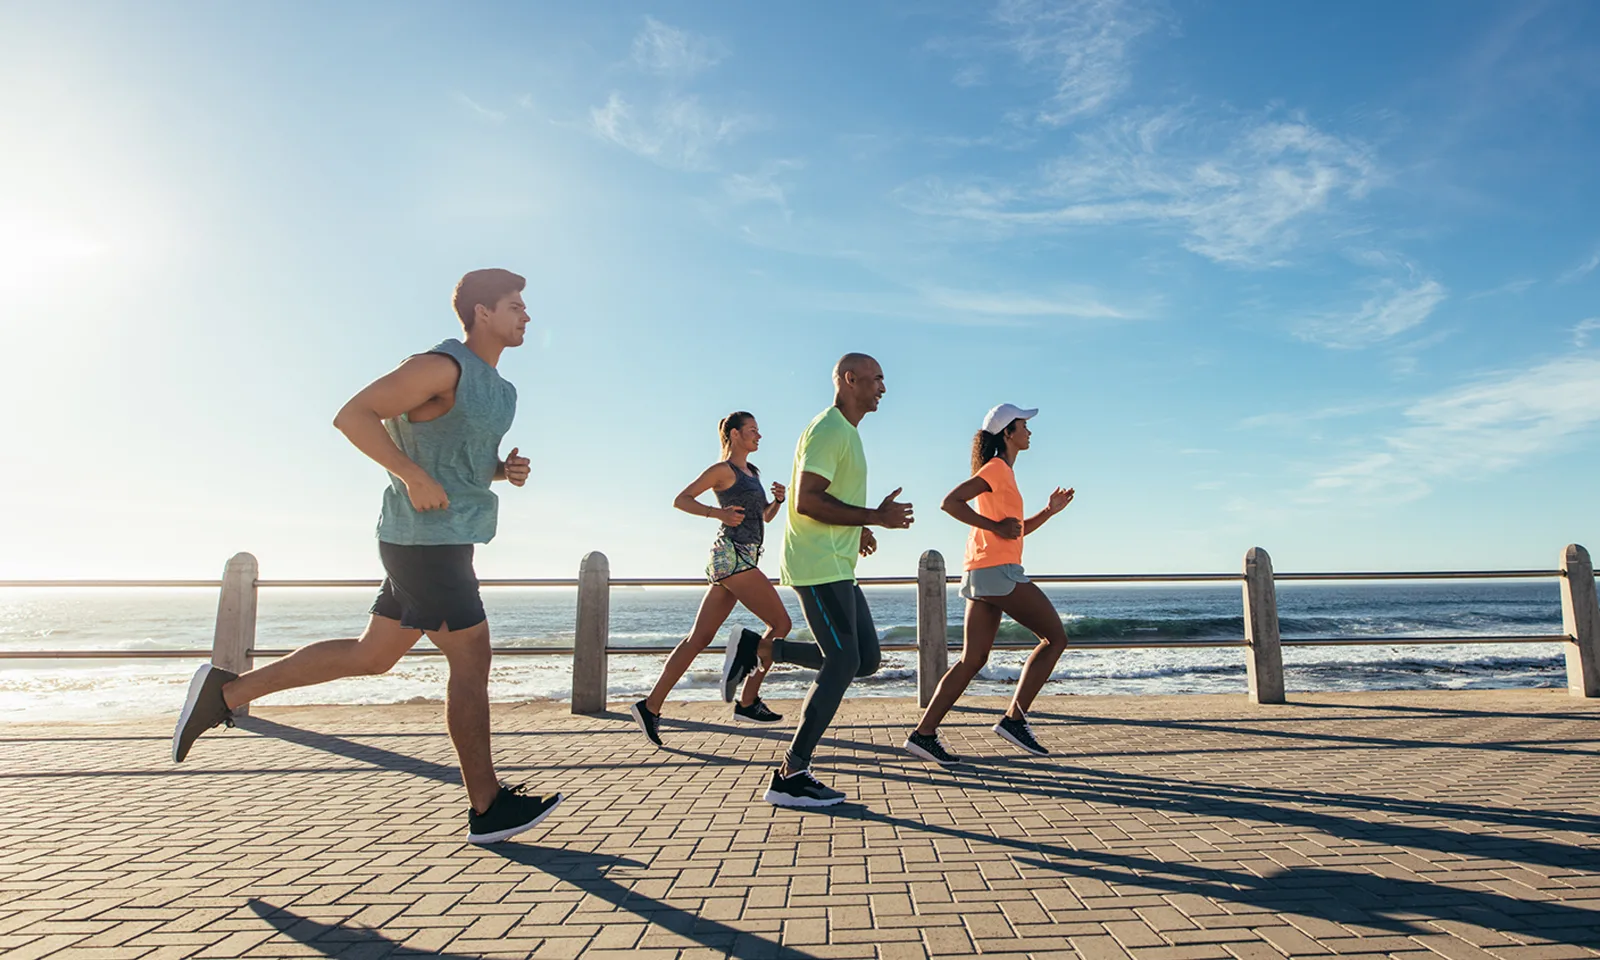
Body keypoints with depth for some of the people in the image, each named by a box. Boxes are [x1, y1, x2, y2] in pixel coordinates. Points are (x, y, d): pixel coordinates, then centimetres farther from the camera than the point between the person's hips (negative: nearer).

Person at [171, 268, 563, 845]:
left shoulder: (493, 386, 16)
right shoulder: (442, 366, -13)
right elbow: (353, 415, -16)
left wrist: (504, 470, 5)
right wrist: (413, 476, -24)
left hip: (439, 542, 10)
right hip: (428, 540, -10)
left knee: (371, 657, 17)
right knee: (471, 665, -3)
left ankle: (227, 691, 26)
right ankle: (488, 808, 9)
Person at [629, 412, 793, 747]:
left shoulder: (751, 472, 23)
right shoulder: (722, 469, -1)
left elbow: (766, 516, 28)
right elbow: (681, 500, -2)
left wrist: (779, 498, 8)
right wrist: (719, 513, -13)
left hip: (742, 560, 8)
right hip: (732, 555, -8)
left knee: (699, 638, 5)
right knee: (781, 623, -7)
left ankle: (650, 706, 6)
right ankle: (747, 702, -3)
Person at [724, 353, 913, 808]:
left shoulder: (845, 433, 21)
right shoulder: (828, 430, -13)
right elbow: (806, 501, -22)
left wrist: (857, 530, 15)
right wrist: (876, 517, -20)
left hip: (837, 568, 10)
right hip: (820, 567, -10)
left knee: (866, 659, 9)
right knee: (843, 662, -9)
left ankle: (759, 651, 14)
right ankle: (790, 777, -1)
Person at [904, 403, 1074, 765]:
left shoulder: (1003, 473, 24)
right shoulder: (997, 468, -5)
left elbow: (1018, 529, 28)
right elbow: (950, 501, -16)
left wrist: (1050, 510, 16)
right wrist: (995, 526, -17)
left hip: (981, 574, 9)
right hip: (998, 569, -9)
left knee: (973, 659, 6)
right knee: (1055, 637, 1)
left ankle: (924, 733, 3)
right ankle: (1014, 718, -1)